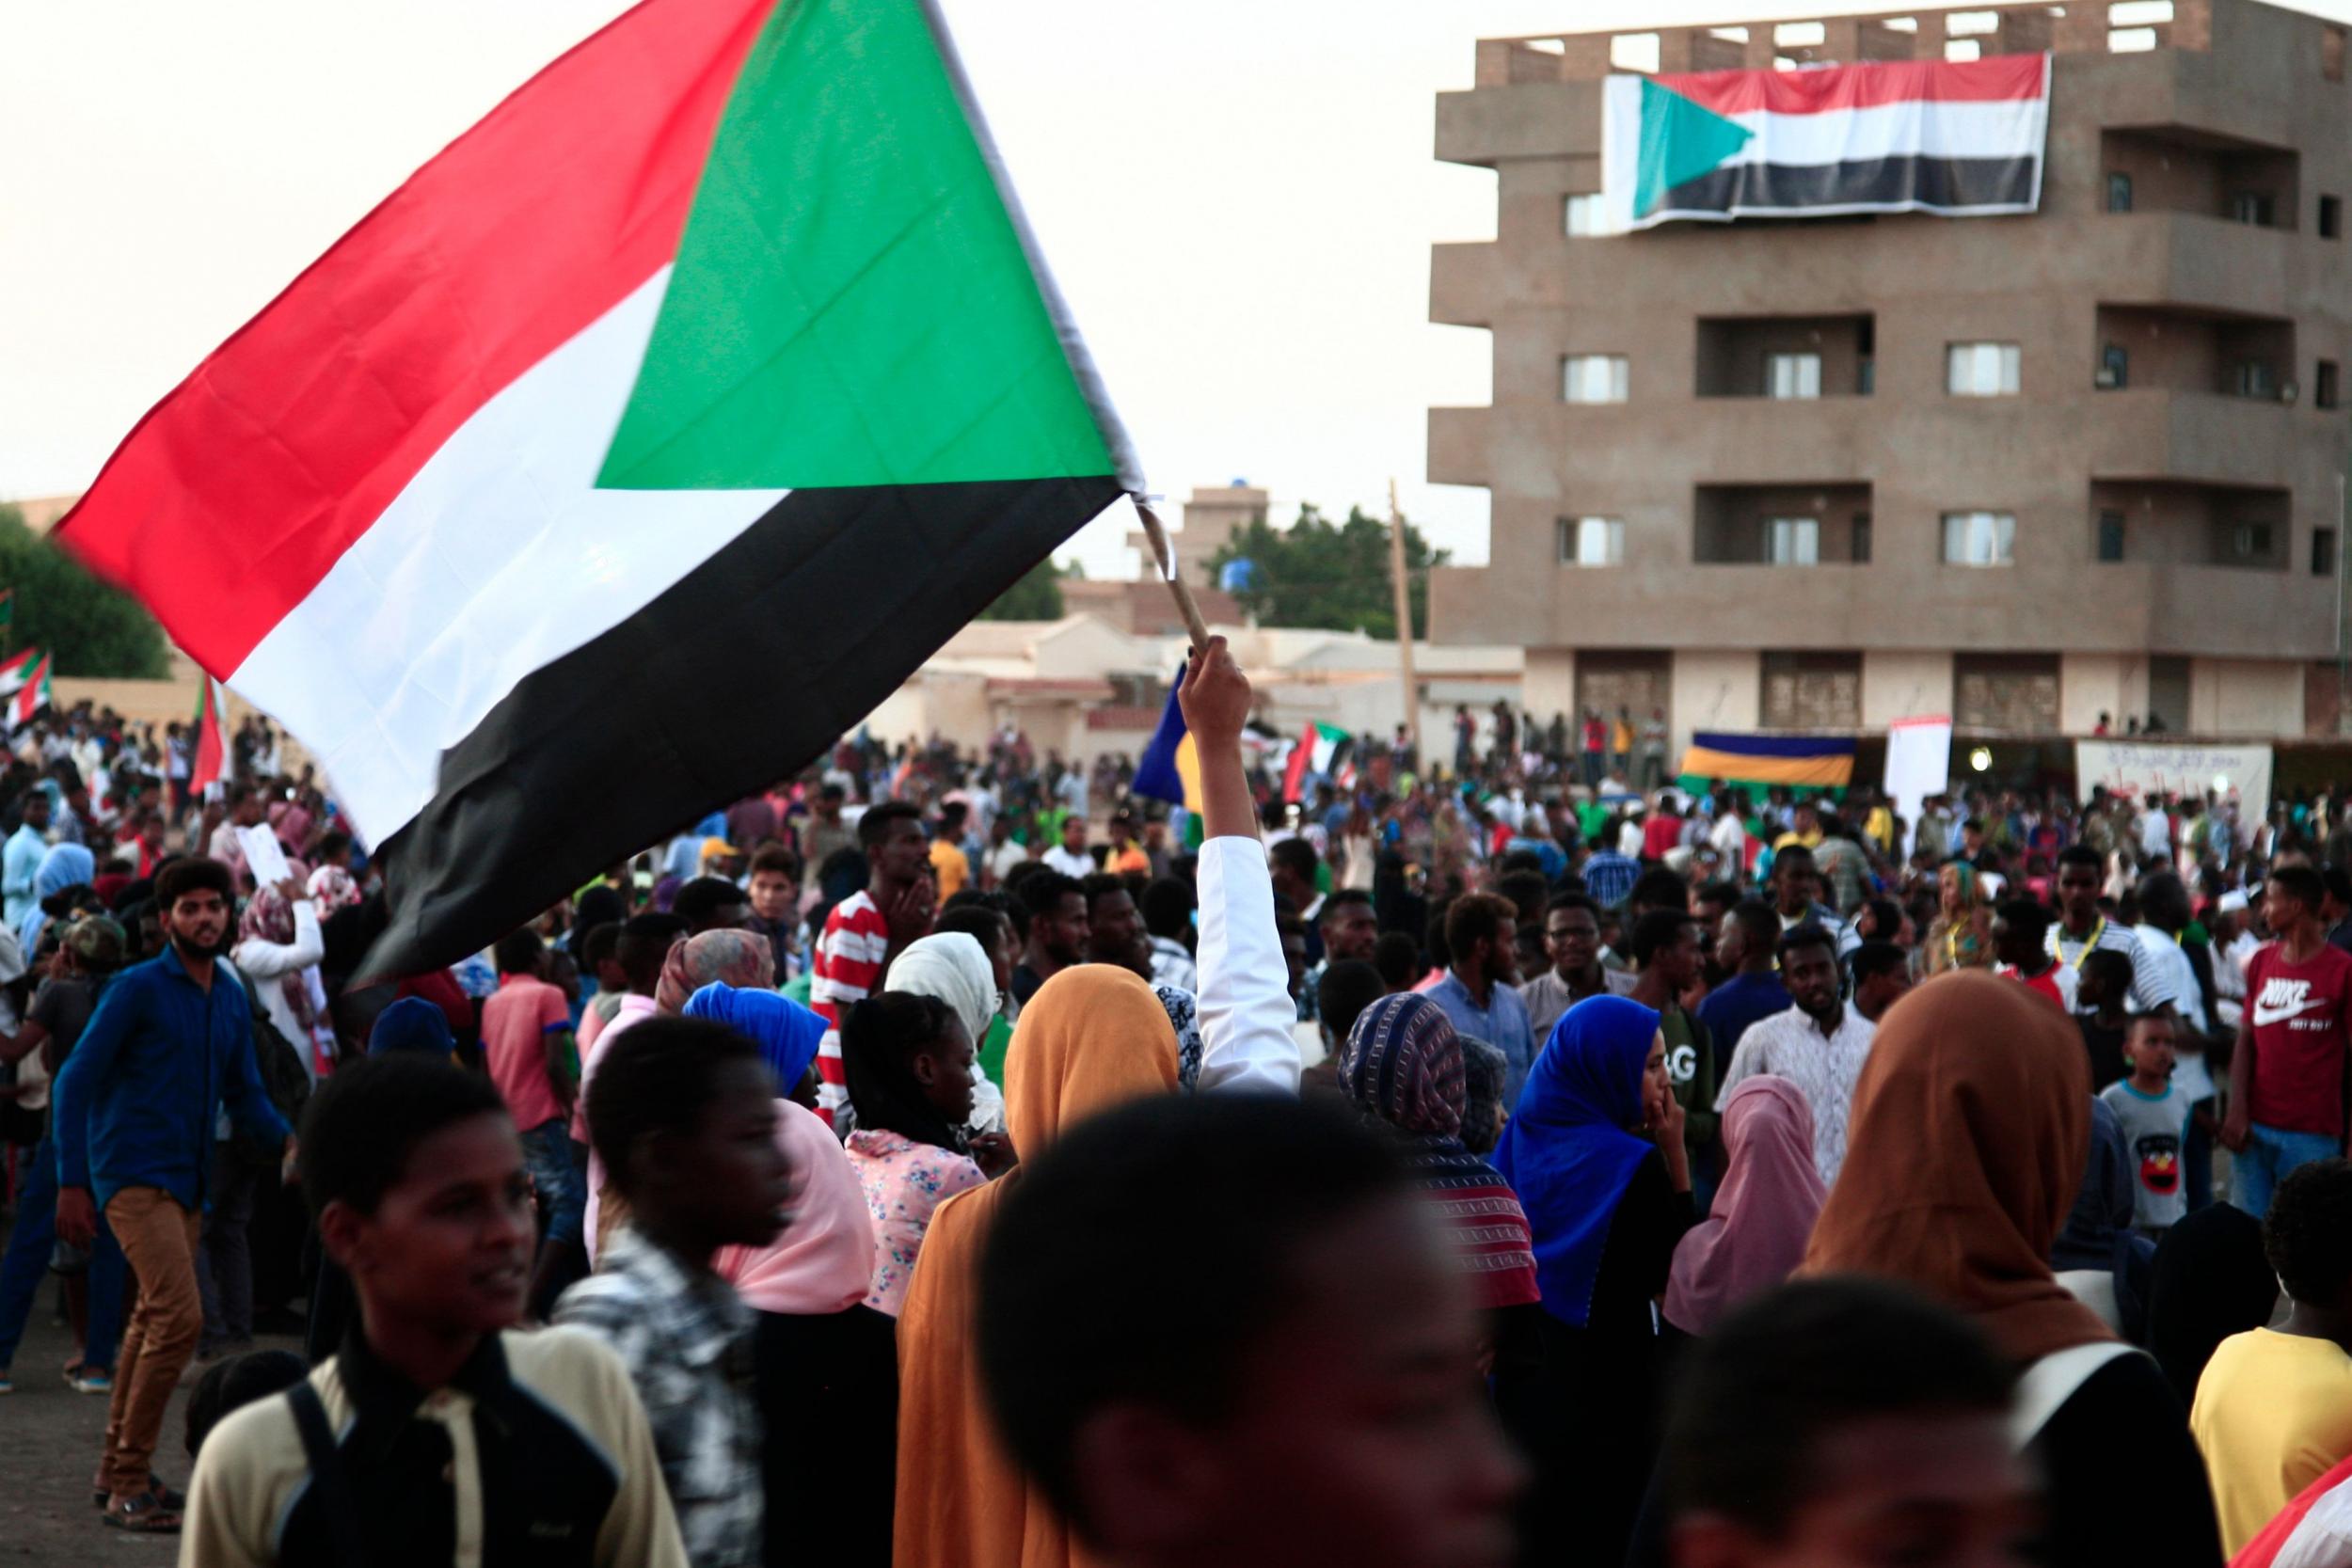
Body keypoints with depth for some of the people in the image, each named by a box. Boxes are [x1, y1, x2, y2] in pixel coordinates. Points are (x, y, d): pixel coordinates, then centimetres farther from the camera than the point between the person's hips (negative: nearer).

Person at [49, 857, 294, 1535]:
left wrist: (289, 1137, -4)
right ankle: (130, 1486, -11)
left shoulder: (233, 1002, 12)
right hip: (135, 1175, -8)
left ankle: (119, 1468, 27)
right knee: (180, 1314, -18)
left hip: (189, 1183, 8)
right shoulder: (138, 989, -8)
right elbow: (74, 1083, -8)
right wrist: (72, 1183, -14)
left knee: (153, 1319, 15)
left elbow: (245, 1096, 18)